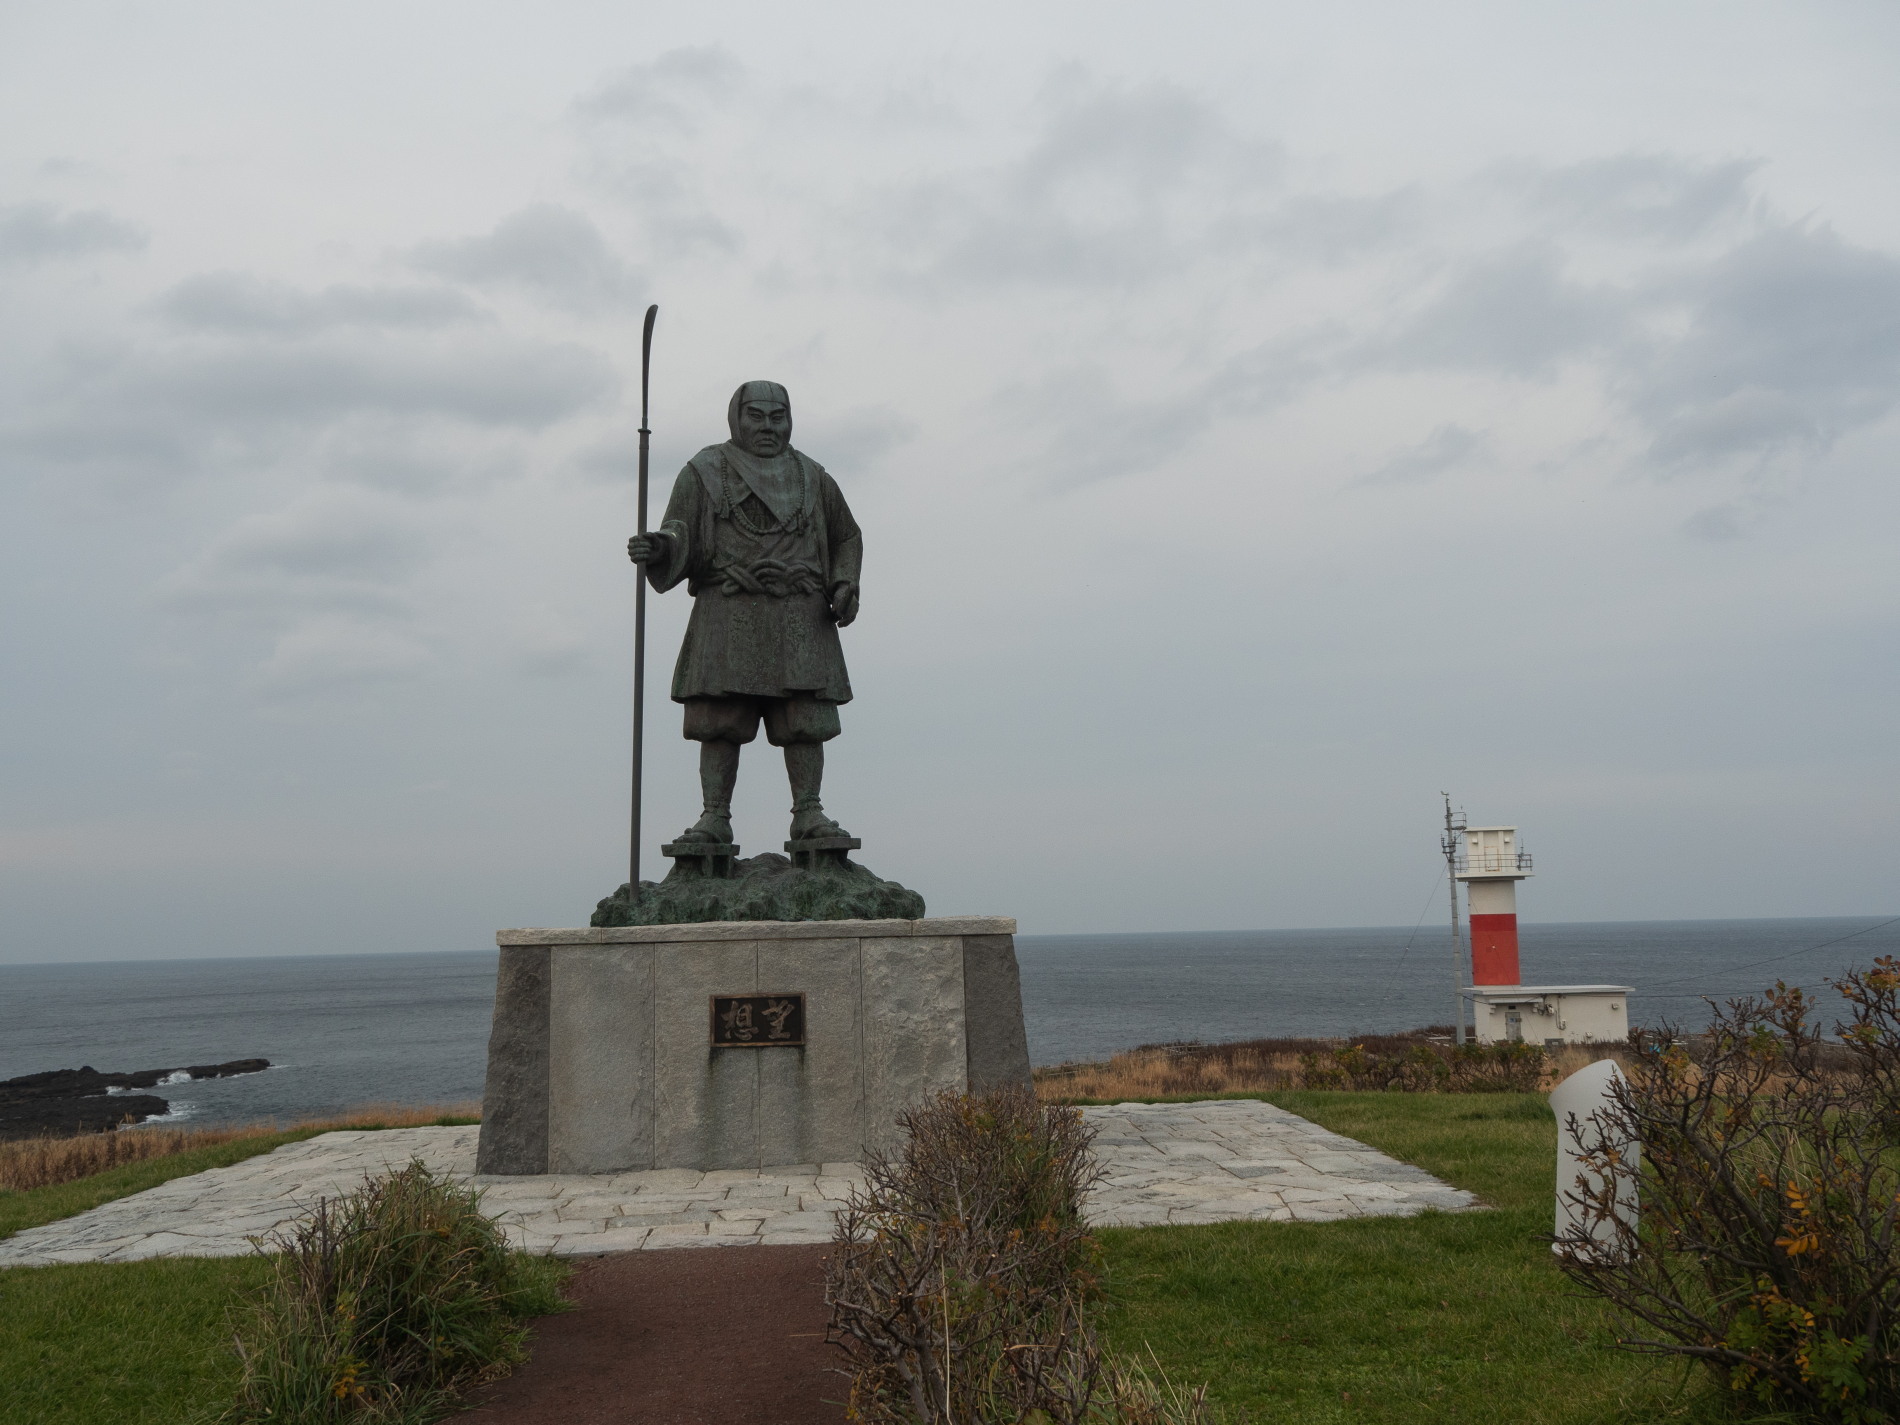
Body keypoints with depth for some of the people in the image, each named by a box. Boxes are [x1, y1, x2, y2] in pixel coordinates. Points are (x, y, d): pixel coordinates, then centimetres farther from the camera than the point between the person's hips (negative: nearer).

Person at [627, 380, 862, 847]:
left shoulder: (812, 478, 12)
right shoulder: (704, 473, 5)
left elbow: (846, 538, 21)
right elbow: (679, 541, -3)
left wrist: (846, 586, 3)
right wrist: (655, 549, -25)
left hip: (800, 621, 2)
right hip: (728, 618, -1)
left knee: (805, 718, -4)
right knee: (718, 720, -5)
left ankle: (808, 815, 3)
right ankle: (715, 818, 0)